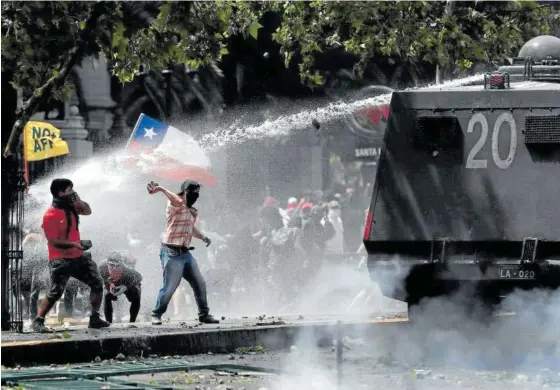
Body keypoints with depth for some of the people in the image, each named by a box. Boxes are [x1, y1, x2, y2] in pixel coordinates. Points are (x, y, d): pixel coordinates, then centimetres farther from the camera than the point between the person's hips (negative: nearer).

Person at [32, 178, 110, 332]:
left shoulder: (71, 206, 5)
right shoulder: (50, 215, -19)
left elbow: (87, 211, 20)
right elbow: (53, 241, -21)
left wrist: (78, 200, 0)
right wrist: (74, 244, -31)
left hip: (78, 256, 8)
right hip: (60, 260, -8)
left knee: (97, 284, 7)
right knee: (55, 293, -15)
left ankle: (94, 318, 16)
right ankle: (38, 322, -5)